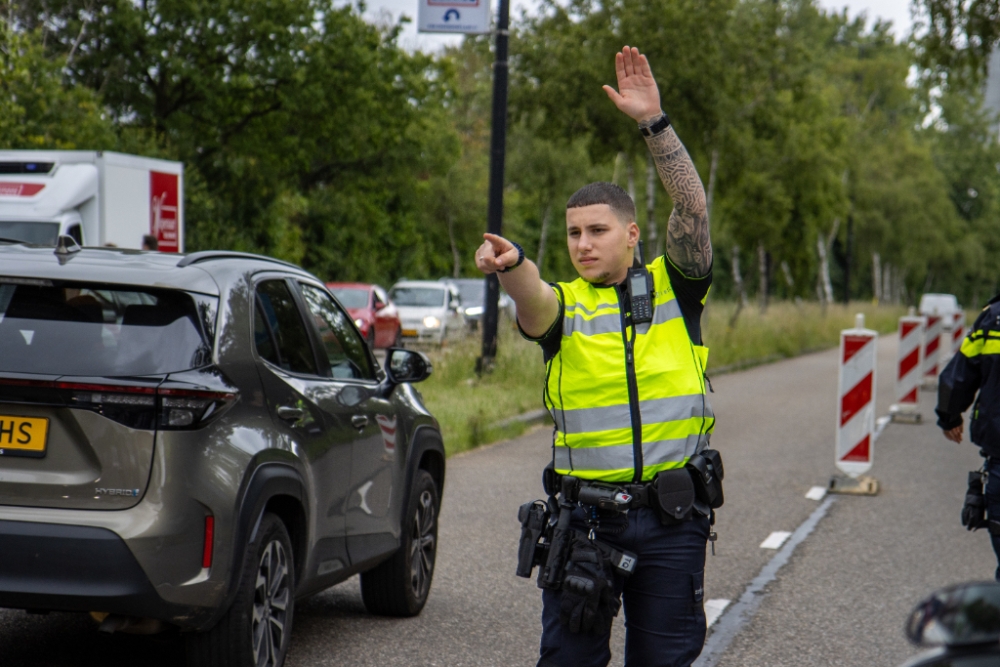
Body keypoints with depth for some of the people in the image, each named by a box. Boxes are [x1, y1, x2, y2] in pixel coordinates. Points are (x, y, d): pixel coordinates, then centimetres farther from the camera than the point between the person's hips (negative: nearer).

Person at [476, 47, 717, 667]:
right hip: (584, 516, 0)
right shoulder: (565, 304, 4)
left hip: (671, 521, 0)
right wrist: (512, 264, -44)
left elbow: (693, 208, -10)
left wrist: (655, 123, -19)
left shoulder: (672, 286, 5)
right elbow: (532, 298, -20)